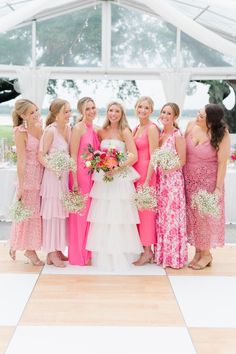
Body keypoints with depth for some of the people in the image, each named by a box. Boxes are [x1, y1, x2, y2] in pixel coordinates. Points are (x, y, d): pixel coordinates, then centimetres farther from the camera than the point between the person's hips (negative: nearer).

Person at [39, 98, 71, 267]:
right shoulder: (50, 130, -13)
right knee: (52, 212, 0)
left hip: (65, 177, 7)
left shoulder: (68, 129, 7)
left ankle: (58, 250, 24)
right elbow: (41, 155, -14)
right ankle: (51, 253, 9)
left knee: (62, 213, 12)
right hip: (53, 177, -7)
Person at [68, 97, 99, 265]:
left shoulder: (94, 129, 12)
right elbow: (73, 155, -14)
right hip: (80, 173, -7)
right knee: (80, 213, 0)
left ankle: (88, 252, 23)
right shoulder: (78, 128, -9)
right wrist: (75, 181, -18)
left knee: (90, 212, 12)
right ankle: (78, 254, 12)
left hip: (93, 174, 7)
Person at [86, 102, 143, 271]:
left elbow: (134, 156, -8)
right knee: (102, 217, 5)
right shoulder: (101, 132, 11)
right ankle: (103, 255, 15)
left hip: (121, 178, -4)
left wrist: (116, 168, -17)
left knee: (119, 216, -3)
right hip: (103, 178, 4)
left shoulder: (125, 132, -2)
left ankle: (120, 256, 6)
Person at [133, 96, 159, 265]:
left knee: (146, 210, -3)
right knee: (137, 209, 9)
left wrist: (147, 180, -18)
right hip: (136, 172, 8)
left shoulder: (152, 128, -9)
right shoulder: (136, 129, 15)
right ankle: (142, 247, 18)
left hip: (147, 172, -8)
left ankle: (148, 251, 6)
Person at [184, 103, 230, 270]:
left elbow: (222, 163, -14)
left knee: (205, 216, 2)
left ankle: (206, 254, 19)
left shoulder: (222, 135, -17)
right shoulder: (191, 126, -5)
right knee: (192, 215, 9)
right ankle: (198, 251, 23)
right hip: (189, 179, 5)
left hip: (208, 181, -4)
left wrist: (218, 188, -15)